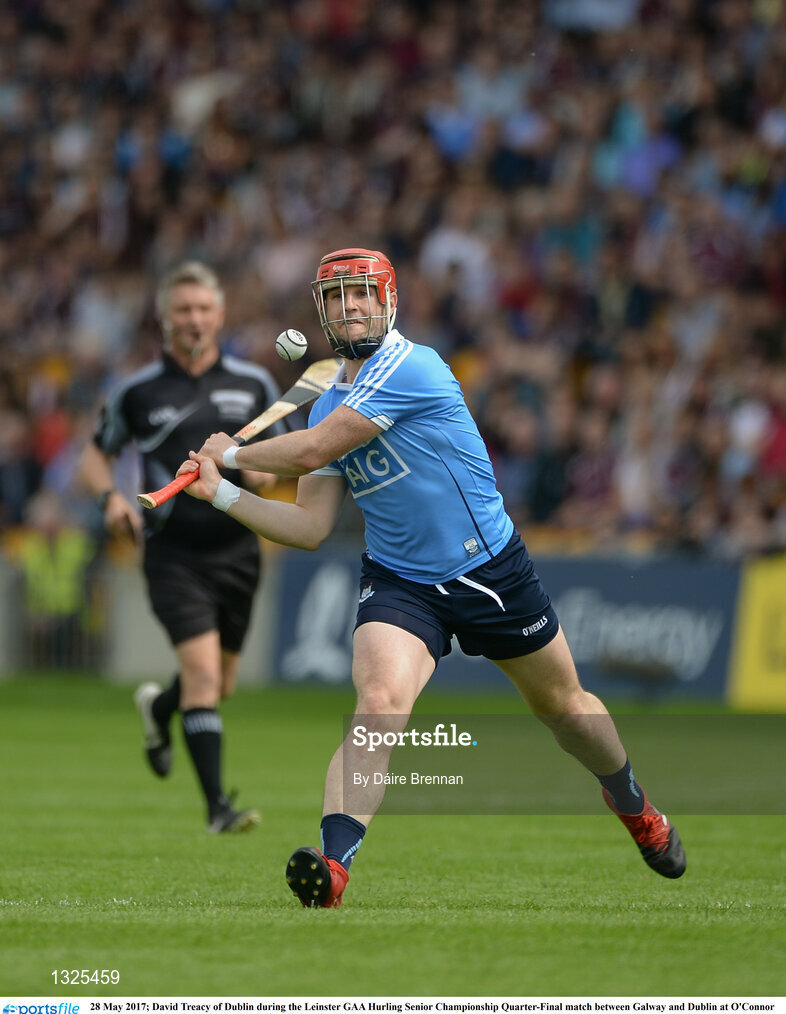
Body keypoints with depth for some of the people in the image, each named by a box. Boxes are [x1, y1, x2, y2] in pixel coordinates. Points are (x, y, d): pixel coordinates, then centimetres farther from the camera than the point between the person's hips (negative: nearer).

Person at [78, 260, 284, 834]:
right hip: (173, 551, -3)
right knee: (203, 671, -19)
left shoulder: (254, 384, 6)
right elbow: (96, 457, 11)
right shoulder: (137, 392, 1)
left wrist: (269, 473, -9)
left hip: (236, 550, 3)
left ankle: (158, 707, 49)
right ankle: (217, 806, -17)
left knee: (221, 687, 14)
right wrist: (110, 496, -9)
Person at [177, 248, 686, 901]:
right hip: (398, 582, 3)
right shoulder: (329, 406, 4)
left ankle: (633, 805, 46)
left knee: (564, 705, 16)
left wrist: (231, 453, -7)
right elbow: (311, 527, 4)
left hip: (493, 570, -3)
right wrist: (220, 492, -4)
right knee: (379, 700, -26)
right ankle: (333, 860, -39)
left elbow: (310, 452, -23)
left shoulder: (410, 368, -20)